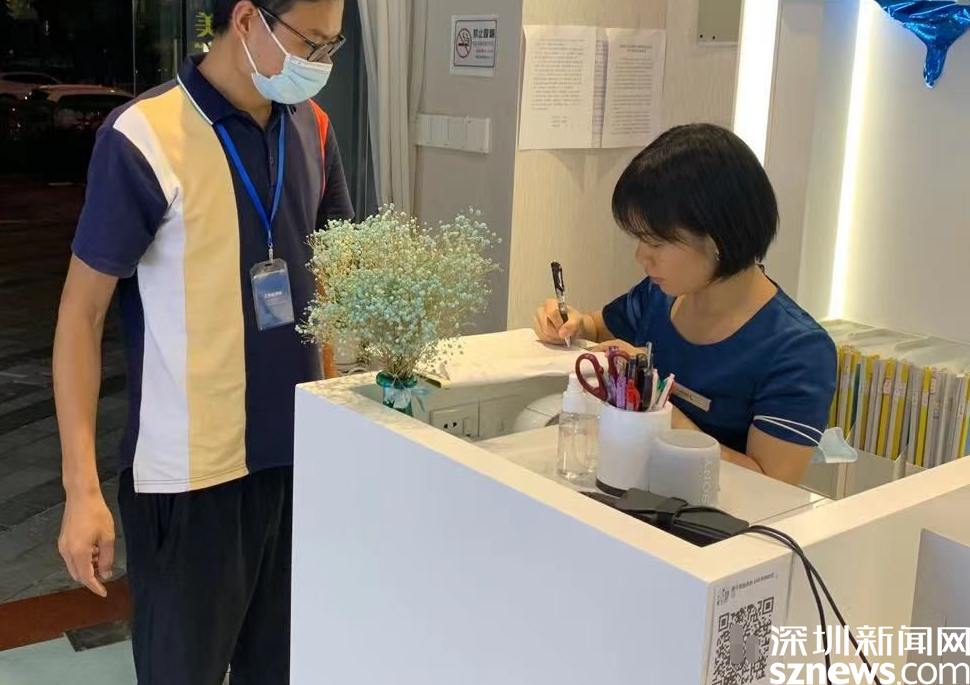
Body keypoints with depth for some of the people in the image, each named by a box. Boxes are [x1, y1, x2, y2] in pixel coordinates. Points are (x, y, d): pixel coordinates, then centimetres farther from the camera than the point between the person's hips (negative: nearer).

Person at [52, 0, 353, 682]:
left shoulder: (311, 127, 3)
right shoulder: (143, 138, -14)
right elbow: (81, 312, -10)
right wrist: (82, 486, -14)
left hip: (299, 451, 5)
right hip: (193, 471, -5)